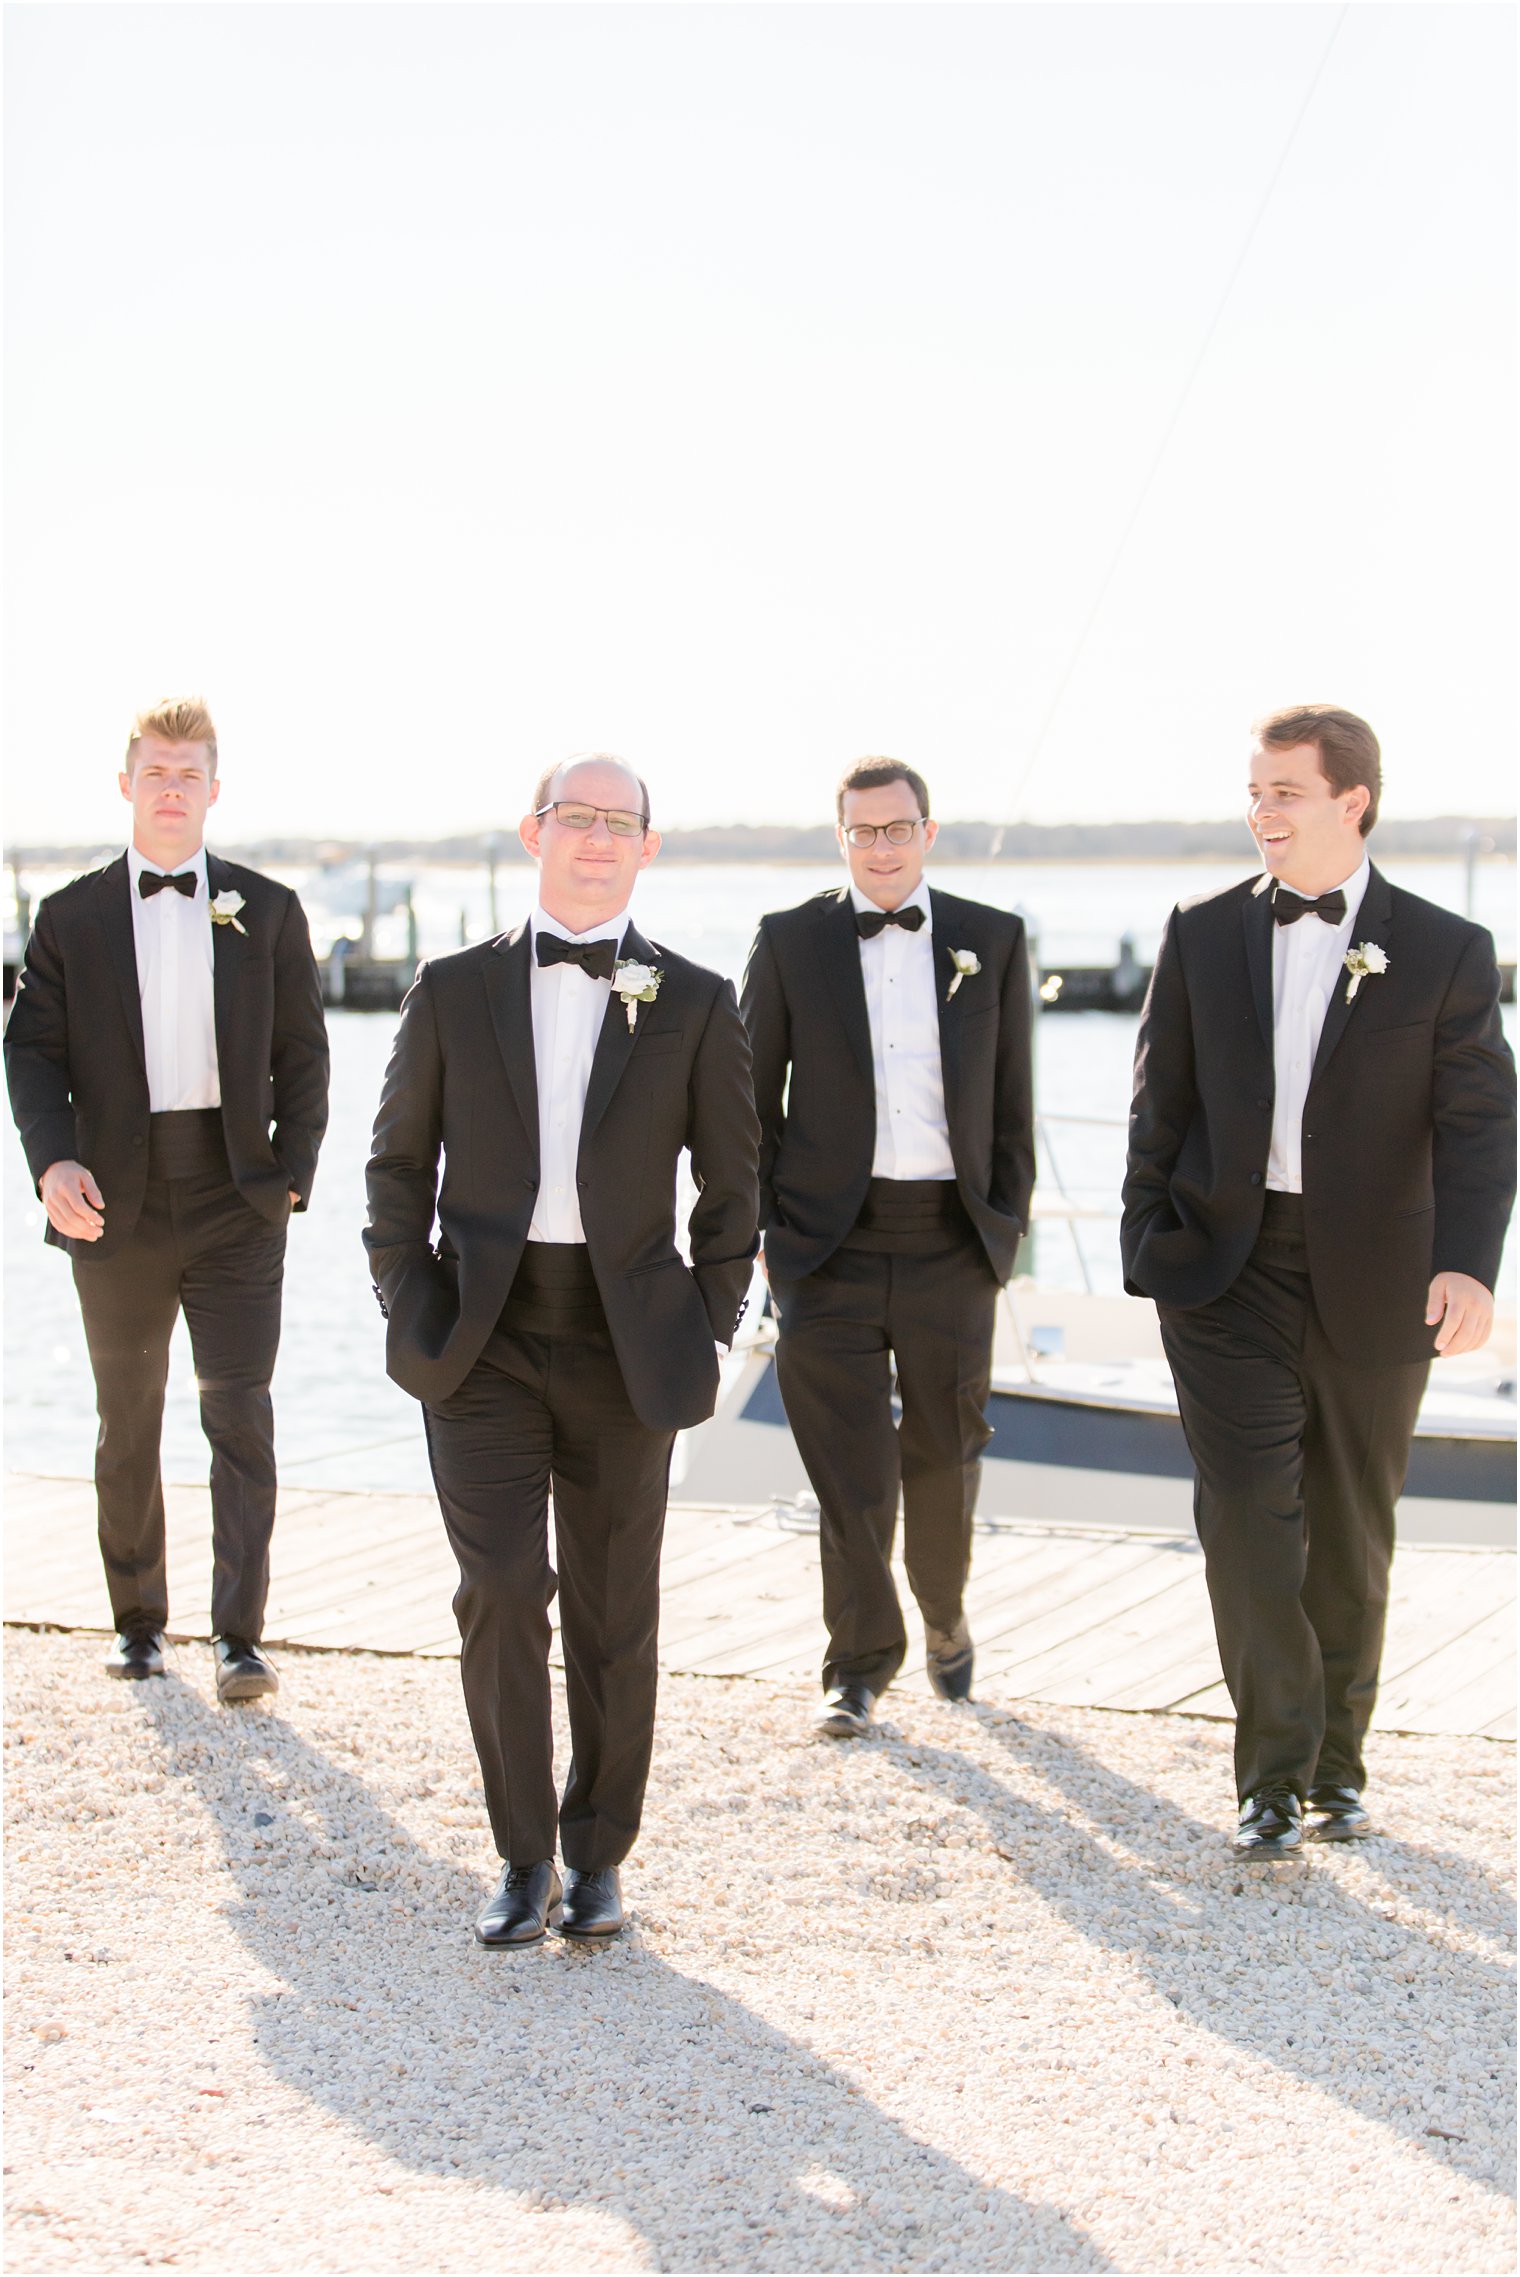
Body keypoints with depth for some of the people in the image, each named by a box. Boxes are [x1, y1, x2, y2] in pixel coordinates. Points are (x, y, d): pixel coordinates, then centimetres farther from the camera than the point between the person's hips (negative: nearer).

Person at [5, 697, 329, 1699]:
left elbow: (302, 1052, 6)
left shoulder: (267, 911, 6)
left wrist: (293, 1172, -4)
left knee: (241, 1418, -7)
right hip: (117, 1199, 1)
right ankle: (138, 1620, 24)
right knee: (127, 1427, 11)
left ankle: (241, 1636, -5)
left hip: (236, 1200, -1)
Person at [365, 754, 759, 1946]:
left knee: (614, 1615, 6)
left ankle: (598, 1858, 21)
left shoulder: (696, 1004, 4)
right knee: (502, 1592, -9)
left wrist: (707, 1328, 1)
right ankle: (522, 1858, 5)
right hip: (482, 1343, 0)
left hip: (624, 1344, 0)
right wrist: (411, 1307, 2)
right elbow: (400, 1163, 10)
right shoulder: (455, 990, 5)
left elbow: (731, 1186, 7)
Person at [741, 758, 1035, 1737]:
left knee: (946, 1451, 10)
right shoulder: (790, 940, 3)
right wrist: (764, 1226, 2)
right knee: (848, 1463, -1)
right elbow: (756, 1096, 6)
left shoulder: (993, 940, 6)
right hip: (833, 1238, -1)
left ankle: (946, 1615, 35)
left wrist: (1008, 1223, 5)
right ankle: (862, 1660, 12)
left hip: (951, 1238, 1)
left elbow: (1012, 1098, 9)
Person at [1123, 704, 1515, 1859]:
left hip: (1373, 1281, 0)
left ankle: (1337, 1760, 29)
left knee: (1352, 1536, 12)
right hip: (1230, 1269, 0)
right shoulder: (1203, 933, 3)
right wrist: (1148, 1247, 1)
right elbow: (1163, 1103, 8)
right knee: (1249, 1518, -11)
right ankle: (1273, 1772, -2)